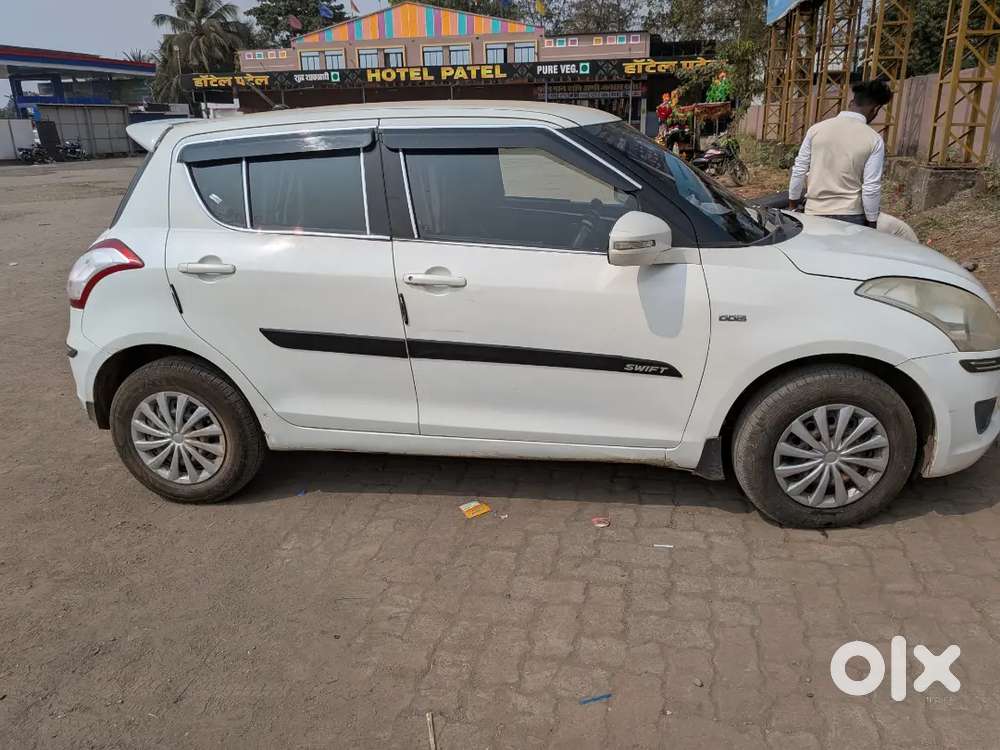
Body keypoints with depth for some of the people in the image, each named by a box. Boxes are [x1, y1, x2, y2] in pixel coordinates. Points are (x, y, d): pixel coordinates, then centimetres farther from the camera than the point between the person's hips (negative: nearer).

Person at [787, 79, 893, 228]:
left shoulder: (816, 129, 0)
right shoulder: (874, 140, -7)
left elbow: (798, 171, 5)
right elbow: (871, 188, -8)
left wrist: (792, 206, 17)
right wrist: (871, 222, 3)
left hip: (814, 213, 2)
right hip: (850, 217, -2)